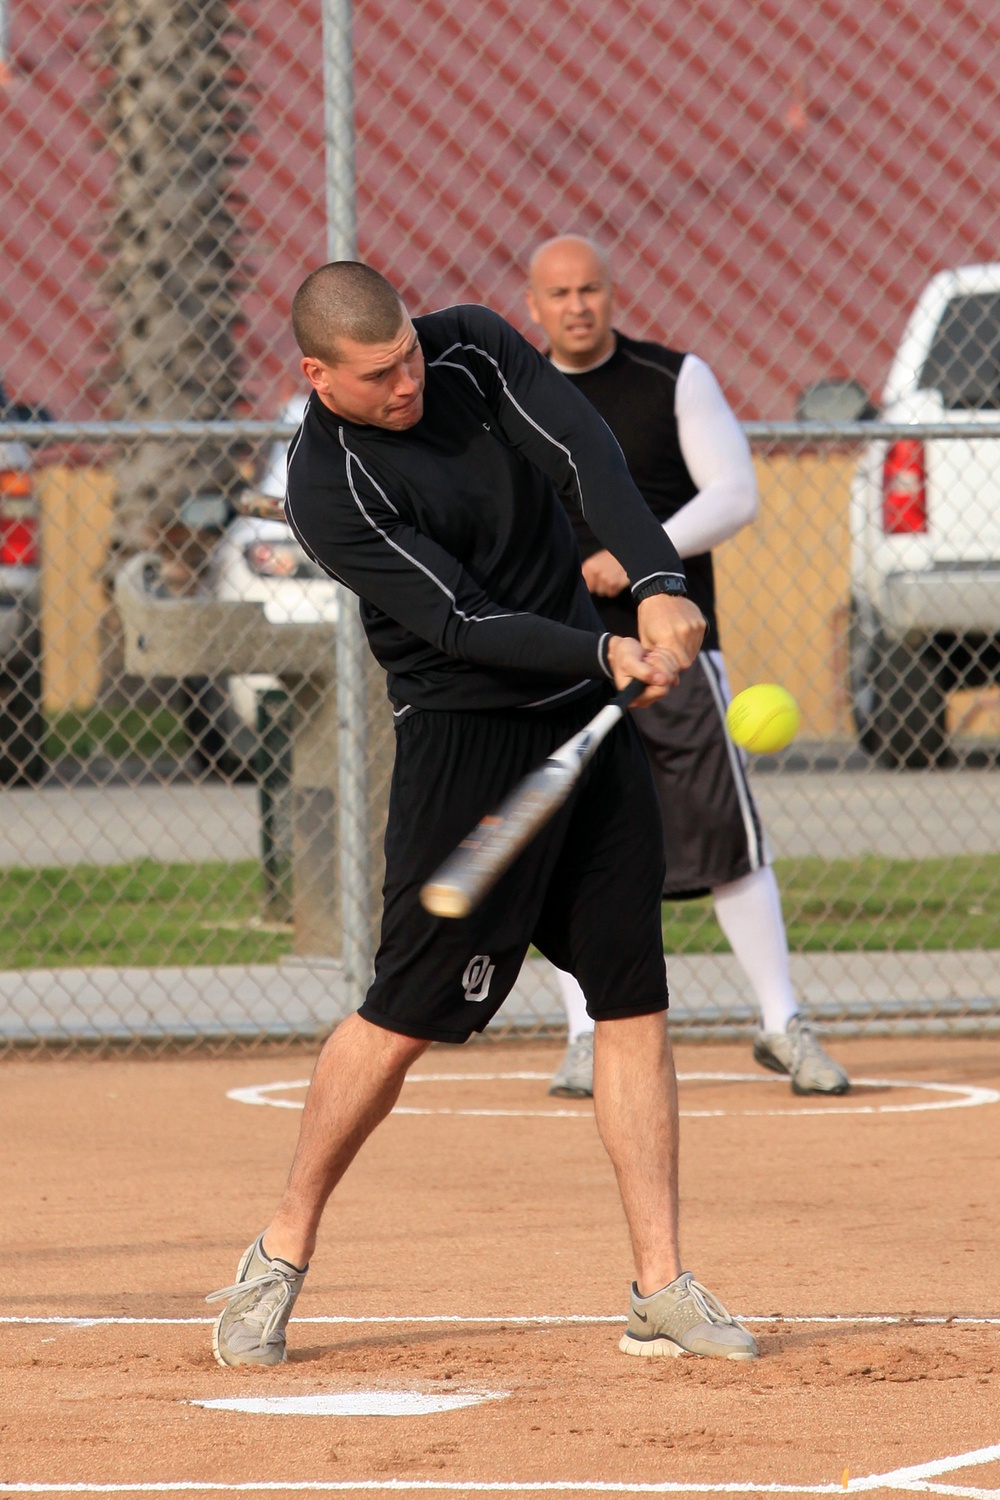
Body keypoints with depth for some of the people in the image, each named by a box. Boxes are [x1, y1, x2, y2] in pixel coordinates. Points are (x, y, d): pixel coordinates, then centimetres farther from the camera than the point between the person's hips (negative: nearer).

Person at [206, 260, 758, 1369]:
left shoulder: (476, 349, -1)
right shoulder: (329, 486, -16)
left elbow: (587, 459, -14)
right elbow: (459, 621, -22)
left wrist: (659, 588, -30)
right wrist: (608, 654, -34)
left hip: (590, 720, 5)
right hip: (465, 734, -5)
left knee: (635, 995, 1)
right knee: (410, 1009, -8)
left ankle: (660, 1288, 3)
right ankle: (282, 1255, 9)